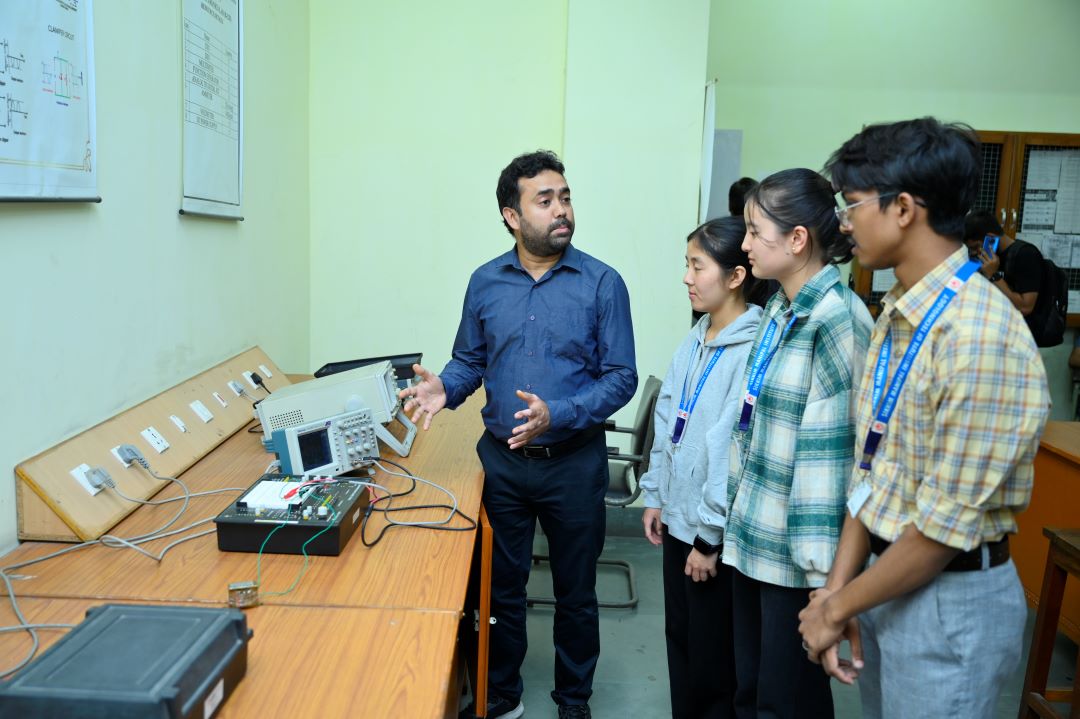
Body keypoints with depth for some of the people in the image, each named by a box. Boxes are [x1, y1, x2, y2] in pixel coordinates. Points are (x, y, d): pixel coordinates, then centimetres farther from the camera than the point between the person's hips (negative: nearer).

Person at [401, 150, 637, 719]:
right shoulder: (485, 282, 0)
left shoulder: (602, 283, -9)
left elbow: (620, 377, -10)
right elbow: (469, 362, 8)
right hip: (501, 459, 2)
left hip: (574, 463, -2)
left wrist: (558, 415, -24)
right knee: (500, 586, 16)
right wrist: (443, 388, -14)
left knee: (575, 593, 15)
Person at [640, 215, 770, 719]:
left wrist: (710, 536, -18)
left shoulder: (754, 349, -20)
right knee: (679, 639, 20)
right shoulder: (696, 341, 7)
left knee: (712, 657, 9)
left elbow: (738, 452, -22)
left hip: (716, 531, -8)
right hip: (679, 517, 8)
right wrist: (655, 497, 12)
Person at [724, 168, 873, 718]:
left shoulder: (836, 317, -19)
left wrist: (823, 567, -19)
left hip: (796, 549, -8)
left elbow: (834, 449, -21)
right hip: (753, 536, 8)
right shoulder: (778, 310, 8)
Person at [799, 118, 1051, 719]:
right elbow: (871, 469, 5)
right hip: (886, 576, 8)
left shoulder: (981, 337, -24)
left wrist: (840, 607, -11)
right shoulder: (896, 315, 3)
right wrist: (838, 587, -2)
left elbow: (945, 528, -22)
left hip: (949, 599, -7)